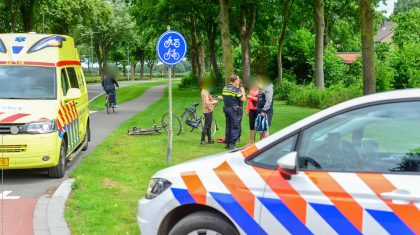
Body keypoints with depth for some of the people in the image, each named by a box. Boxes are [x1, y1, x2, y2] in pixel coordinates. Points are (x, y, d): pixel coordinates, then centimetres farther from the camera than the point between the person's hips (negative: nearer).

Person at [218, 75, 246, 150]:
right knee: (235, 127, -2)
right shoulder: (236, 89, -14)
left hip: (226, 109, 7)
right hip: (235, 110, -7)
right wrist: (243, 91, 0)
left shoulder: (225, 88, 7)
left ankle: (227, 143, 19)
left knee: (228, 127, 15)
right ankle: (232, 144, -5)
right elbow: (243, 99, -13)